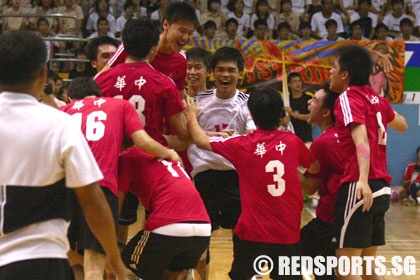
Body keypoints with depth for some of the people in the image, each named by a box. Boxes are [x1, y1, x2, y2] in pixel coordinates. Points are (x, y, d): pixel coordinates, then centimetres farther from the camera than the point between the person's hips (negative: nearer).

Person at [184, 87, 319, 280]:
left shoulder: (243, 145, -6)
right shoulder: (292, 141, -1)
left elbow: (202, 141, 7)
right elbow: (315, 168, 17)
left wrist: (192, 117, 24)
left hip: (252, 231, -1)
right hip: (288, 232, 1)